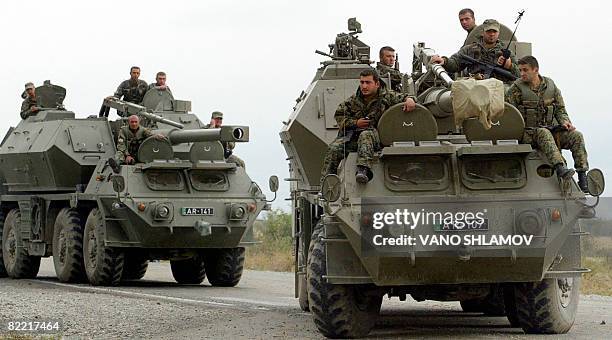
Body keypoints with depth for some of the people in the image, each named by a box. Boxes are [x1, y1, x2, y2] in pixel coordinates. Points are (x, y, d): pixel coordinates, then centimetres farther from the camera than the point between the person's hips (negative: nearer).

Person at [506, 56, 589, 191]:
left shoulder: (550, 85, 10)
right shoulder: (517, 88, -2)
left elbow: (560, 108, 15)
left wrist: (565, 122, -4)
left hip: (550, 130, 4)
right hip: (527, 133, -4)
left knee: (576, 135, -17)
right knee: (544, 133, -38)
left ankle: (583, 177, -25)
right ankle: (560, 168, -56)